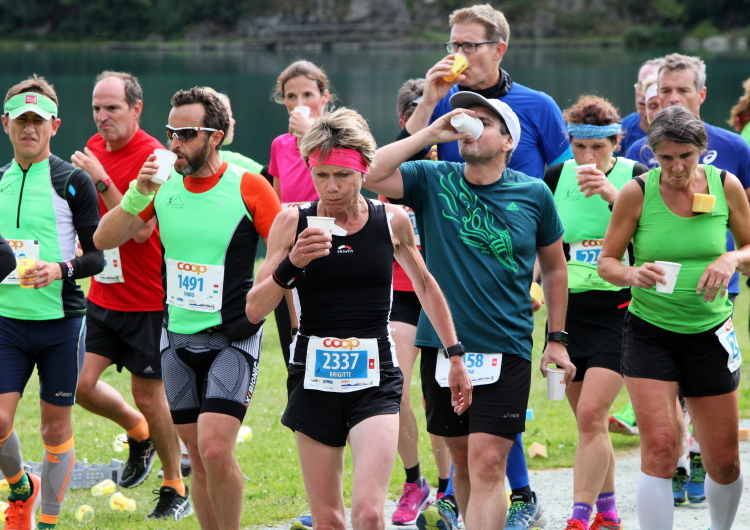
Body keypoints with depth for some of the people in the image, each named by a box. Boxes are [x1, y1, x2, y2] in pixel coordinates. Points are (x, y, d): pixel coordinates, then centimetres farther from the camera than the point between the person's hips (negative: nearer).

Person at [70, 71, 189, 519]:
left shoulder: (152, 157, -15)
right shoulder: (95, 148, 7)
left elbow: (142, 230, -23)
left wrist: (102, 182, -26)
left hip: (146, 299, -6)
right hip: (102, 295, 6)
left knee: (149, 394, 1)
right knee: (82, 384, -1)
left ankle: (176, 489, 17)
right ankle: (138, 432, 28)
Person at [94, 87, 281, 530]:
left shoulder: (248, 186, -9)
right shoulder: (163, 184, 3)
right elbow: (104, 240, 1)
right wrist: (137, 194, -13)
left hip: (233, 339, -5)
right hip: (178, 338, 5)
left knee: (215, 448, -18)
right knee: (198, 458, 7)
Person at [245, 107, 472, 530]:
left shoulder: (392, 221, 1)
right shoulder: (293, 223, -1)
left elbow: (425, 285, 18)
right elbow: (254, 309, -3)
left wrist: (455, 355, 19)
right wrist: (292, 265, -19)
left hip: (375, 379, -1)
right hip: (314, 379, 1)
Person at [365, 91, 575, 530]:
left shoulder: (534, 194, 2)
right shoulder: (432, 181, 1)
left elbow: (555, 266, 14)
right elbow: (371, 176, -15)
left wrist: (557, 338, 12)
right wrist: (430, 135, -16)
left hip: (506, 350, -2)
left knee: (487, 463, -11)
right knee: (463, 458, 12)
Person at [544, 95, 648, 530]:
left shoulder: (635, 177, -5)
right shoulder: (557, 178, 4)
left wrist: (614, 195, -29)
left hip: (619, 310, -4)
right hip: (568, 310, 4)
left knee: (591, 415, -16)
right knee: (590, 422, 11)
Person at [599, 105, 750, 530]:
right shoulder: (637, 193, -9)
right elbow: (607, 261, -3)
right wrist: (633, 274, -25)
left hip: (710, 333, 2)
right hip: (649, 332, -2)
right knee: (659, 448, -16)